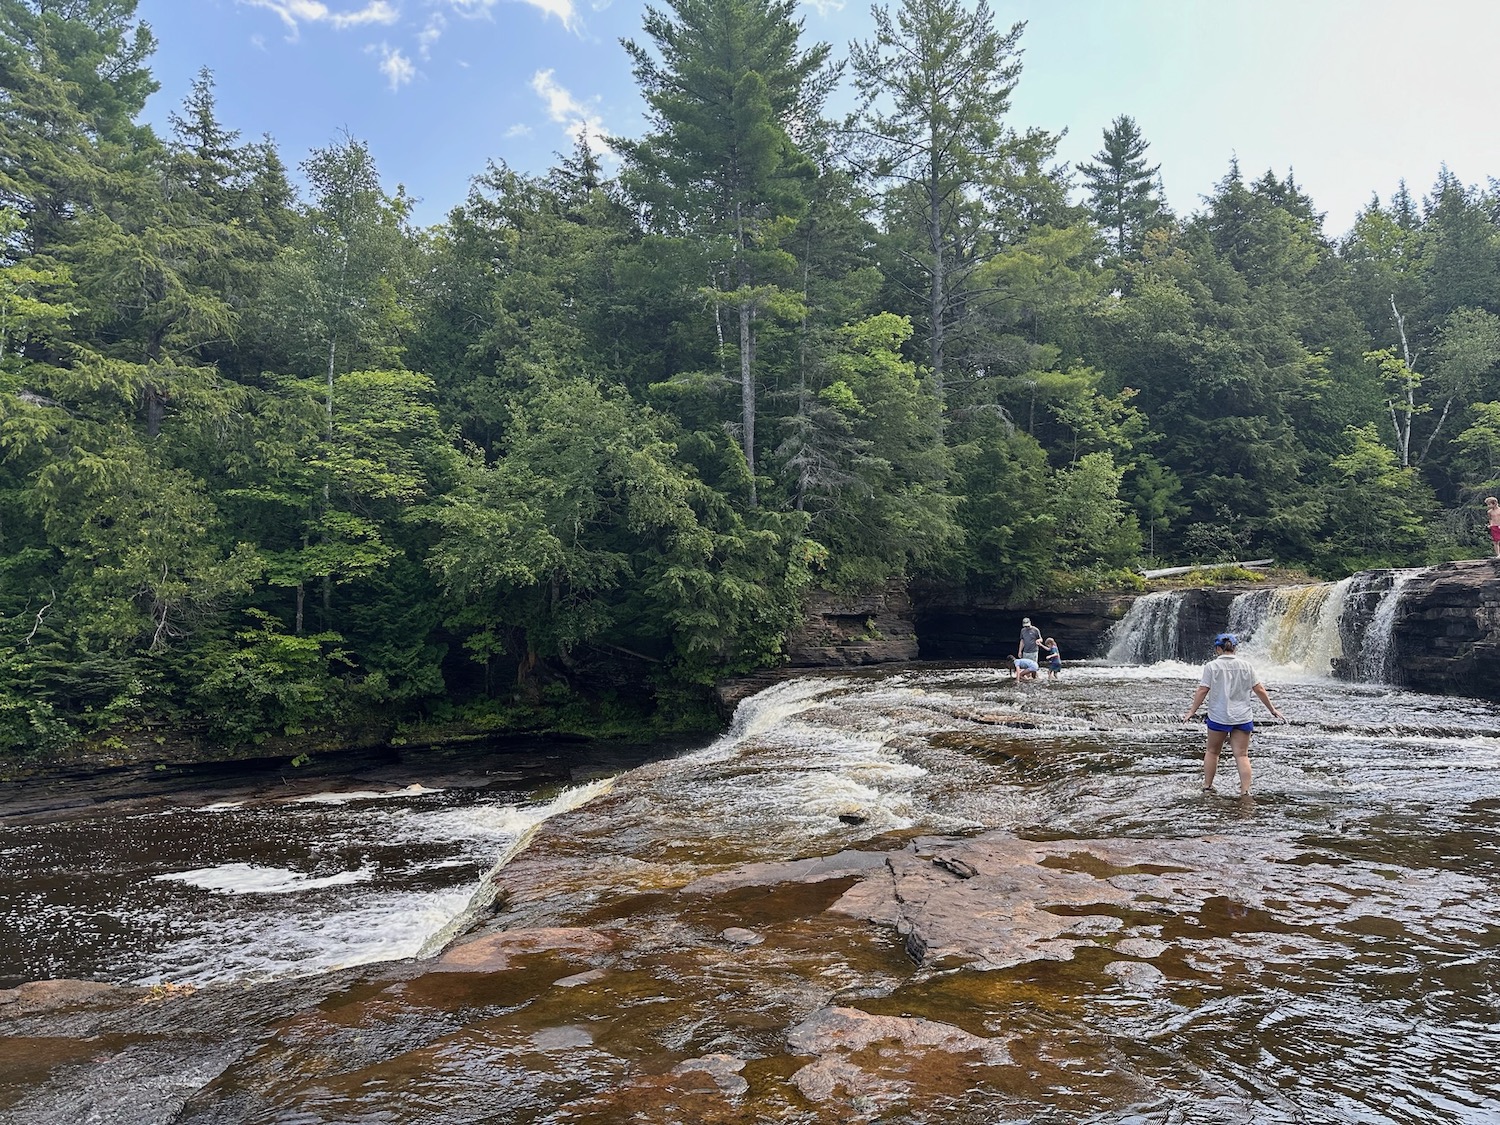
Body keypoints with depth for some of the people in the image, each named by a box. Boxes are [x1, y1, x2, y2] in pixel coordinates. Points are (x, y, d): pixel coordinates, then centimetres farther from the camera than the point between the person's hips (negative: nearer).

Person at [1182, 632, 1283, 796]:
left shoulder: (1211, 666, -6)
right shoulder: (1245, 665, 2)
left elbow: (1202, 691, -9)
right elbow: (1259, 690, 3)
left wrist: (1192, 711, -2)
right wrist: (1272, 709, 14)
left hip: (1218, 717, -2)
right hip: (1242, 718, 2)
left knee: (1212, 751, 14)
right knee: (1242, 755, 2)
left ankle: (1207, 786, 19)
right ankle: (1245, 791, -4)